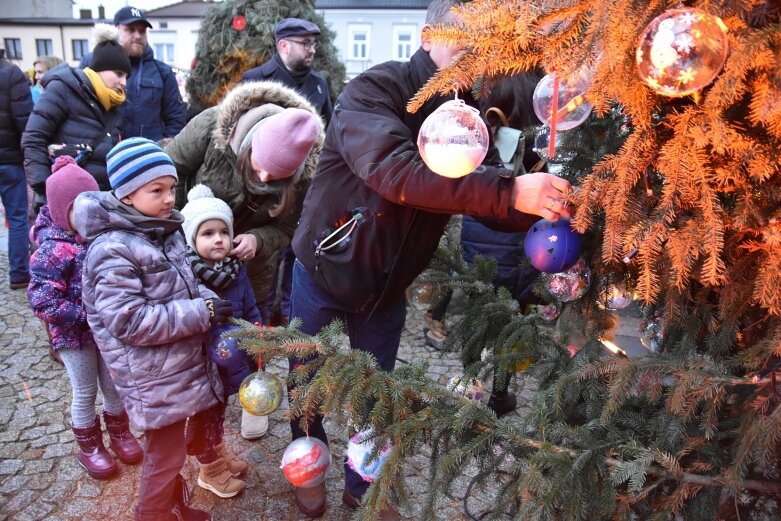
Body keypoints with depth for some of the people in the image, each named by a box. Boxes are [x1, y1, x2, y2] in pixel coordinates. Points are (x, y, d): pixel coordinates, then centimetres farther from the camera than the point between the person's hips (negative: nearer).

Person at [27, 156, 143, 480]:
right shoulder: (54, 250, -21)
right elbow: (41, 300, -25)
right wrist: (84, 316, -26)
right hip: (74, 333, -4)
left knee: (114, 385, 18)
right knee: (85, 392, 12)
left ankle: (119, 431, 41)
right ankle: (89, 445, 33)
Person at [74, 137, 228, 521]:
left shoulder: (165, 232, 5)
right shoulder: (112, 250, -21)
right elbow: (130, 321, -26)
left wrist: (208, 300, -4)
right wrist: (202, 313, -25)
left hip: (186, 364, 9)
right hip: (153, 378, -8)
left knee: (183, 442, 24)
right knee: (164, 456, 9)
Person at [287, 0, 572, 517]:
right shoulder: (375, 90, -23)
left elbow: (487, 196, -7)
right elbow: (394, 171, -42)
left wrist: (548, 212, -25)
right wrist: (509, 192, -48)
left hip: (387, 285, 4)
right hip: (324, 271, -4)